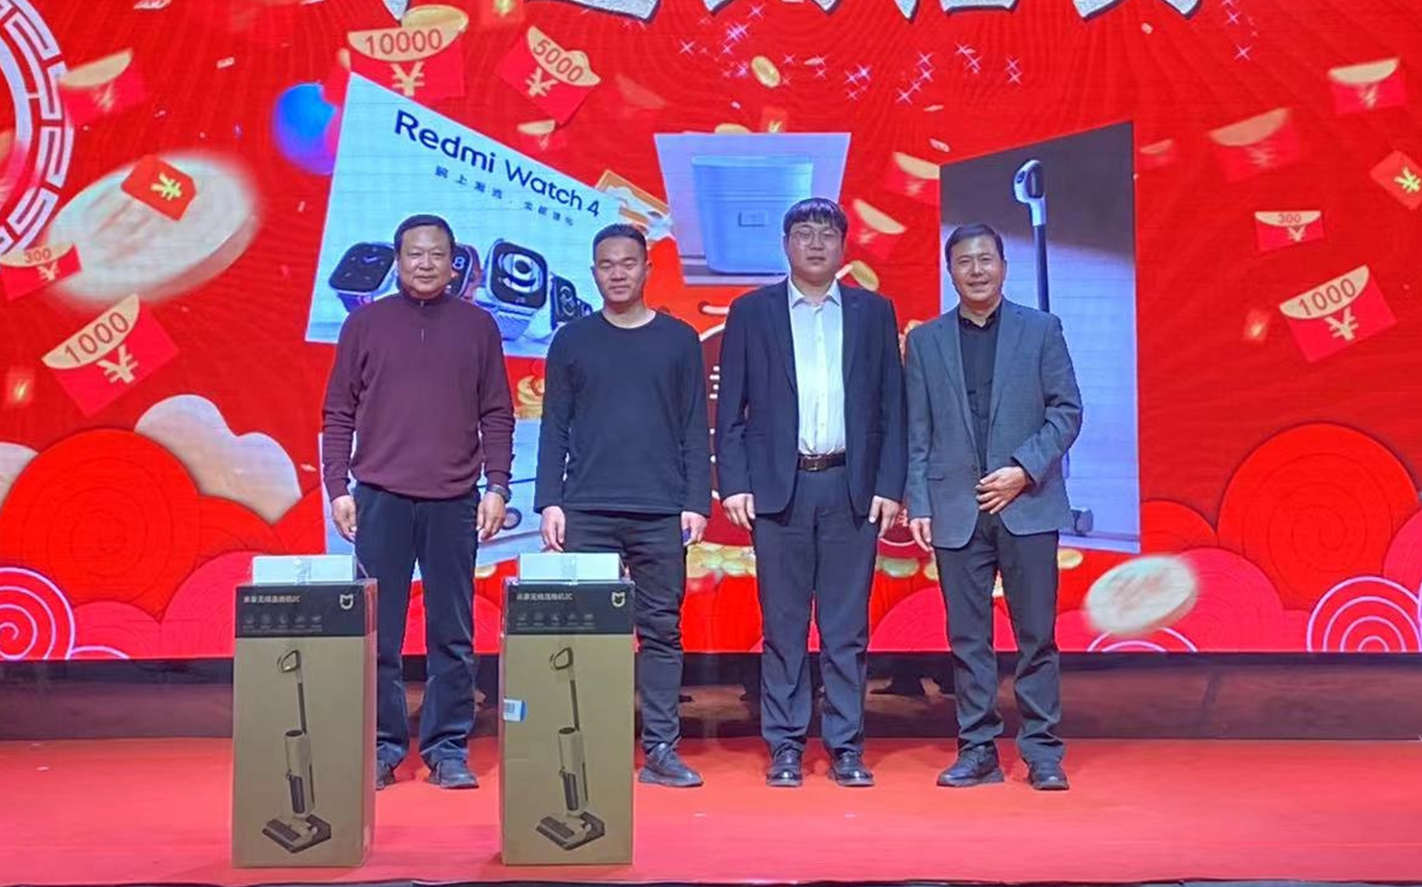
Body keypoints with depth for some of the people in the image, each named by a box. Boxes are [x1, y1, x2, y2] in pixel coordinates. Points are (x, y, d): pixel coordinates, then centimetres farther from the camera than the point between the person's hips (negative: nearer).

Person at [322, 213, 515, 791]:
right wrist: (337, 488, 1)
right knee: (377, 631, 3)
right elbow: (339, 414, 8)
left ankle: (448, 749, 12)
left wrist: (496, 486, 0)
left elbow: (497, 414, 8)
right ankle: (381, 747, 13)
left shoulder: (477, 326, 9)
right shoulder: (365, 324, 8)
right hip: (380, 498, 0)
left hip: (454, 502, 0)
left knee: (453, 634, 4)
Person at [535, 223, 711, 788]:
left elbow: (695, 430, 7)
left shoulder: (679, 339, 8)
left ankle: (661, 751, 7)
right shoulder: (573, 341, 9)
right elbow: (554, 429, 8)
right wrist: (549, 502, 0)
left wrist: (696, 503, -1)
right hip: (587, 510, 0)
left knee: (662, 630, 2)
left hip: (661, 513, 0)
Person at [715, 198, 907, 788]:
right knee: (783, 627, 4)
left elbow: (891, 408, 7)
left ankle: (846, 747, 12)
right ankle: (784, 747, 12)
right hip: (778, 486, -1)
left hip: (851, 488, 1)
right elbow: (731, 409, 5)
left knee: (847, 628, 4)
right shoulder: (751, 312, 7)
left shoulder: (874, 313, 10)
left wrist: (889, 486, -1)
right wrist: (733, 484, -4)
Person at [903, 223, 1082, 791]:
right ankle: (977, 751, 13)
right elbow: (917, 434, 8)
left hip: (1027, 504, -1)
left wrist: (1024, 470, -10)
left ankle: (1042, 753, 9)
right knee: (967, 637, 4)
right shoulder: (925, 340, 10)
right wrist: (917, 504, 0)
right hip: (956, 509, 1)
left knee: (1036, 634, 1)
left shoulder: (1041, 330, 6)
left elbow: (1067, 411, 2)